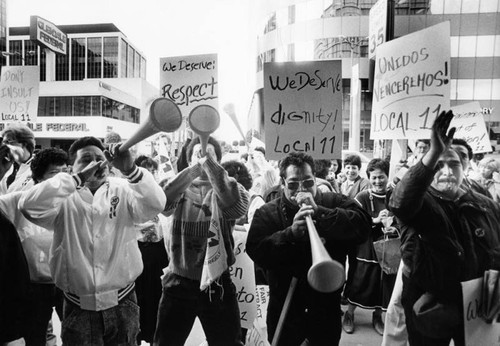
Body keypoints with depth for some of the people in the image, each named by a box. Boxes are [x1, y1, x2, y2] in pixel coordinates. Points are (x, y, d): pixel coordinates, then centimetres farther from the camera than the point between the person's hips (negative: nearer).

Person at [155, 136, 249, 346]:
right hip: (179, 282, 1)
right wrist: (194, 170, -24)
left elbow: (237, 207, -24)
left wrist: (210, 165, -24)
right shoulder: (180, 189, 2)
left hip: (218, 283, 0)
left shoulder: (228, 188, -1)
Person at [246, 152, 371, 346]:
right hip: (284, 310, 0)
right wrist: (290, 233, -29)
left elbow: (363, 225, -19)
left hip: (326, 309, 1)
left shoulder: (334, 202, -3)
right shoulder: (267, 213, -4)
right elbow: (255, 252, -16)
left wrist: (319, 212, -28)